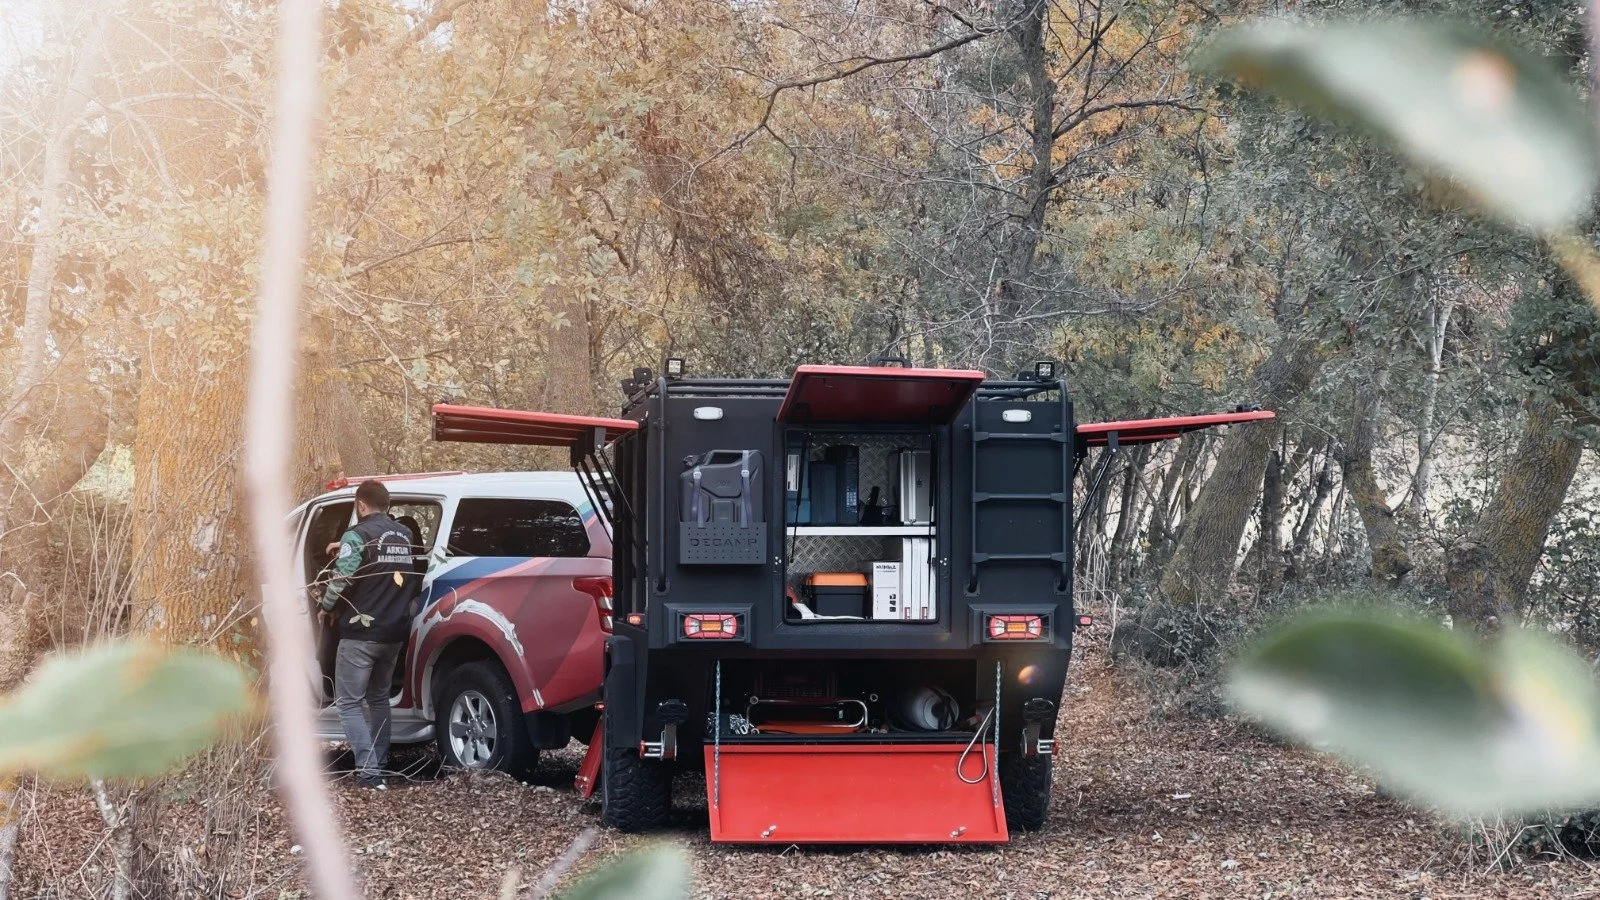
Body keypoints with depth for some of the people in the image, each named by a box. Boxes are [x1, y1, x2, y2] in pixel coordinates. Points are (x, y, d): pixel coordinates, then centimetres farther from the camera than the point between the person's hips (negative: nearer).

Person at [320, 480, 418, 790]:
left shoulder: (358, 535, -12)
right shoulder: (404, 535, 9)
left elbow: (342, 579, -19)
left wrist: (326, 610, -1)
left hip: (361, 633, -7)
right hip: (395, 632, 7)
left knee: (349, 702, -2)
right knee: (378, 698, 21)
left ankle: (369, 772, -15)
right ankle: (379, 767, 20)